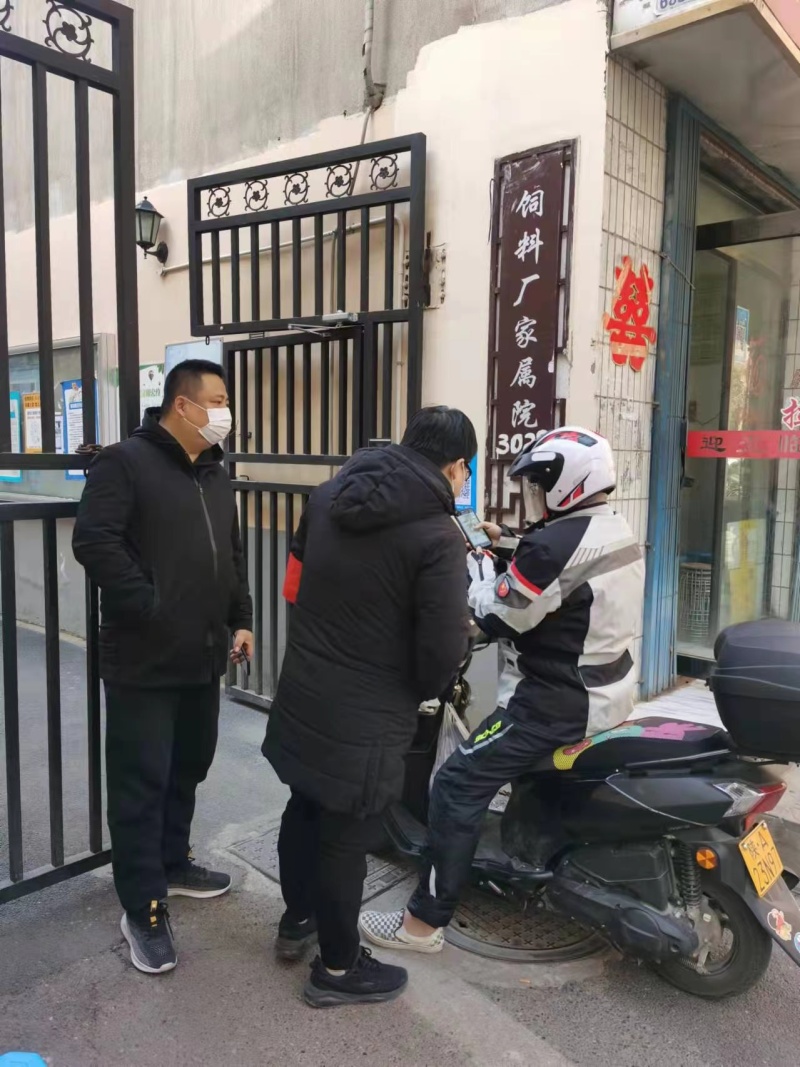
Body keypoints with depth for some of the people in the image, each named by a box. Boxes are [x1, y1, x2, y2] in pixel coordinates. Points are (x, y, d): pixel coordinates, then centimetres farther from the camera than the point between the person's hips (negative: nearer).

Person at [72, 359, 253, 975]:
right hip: (143, 662, -7)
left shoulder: (216, 476, 14)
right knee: (141, 784, 2)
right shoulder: (126, 462, -9)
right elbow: (94, 541, -20)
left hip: (204, 659, 8)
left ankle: (172, 865, 38)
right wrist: (148, 606, -21)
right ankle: (144, 908, 15)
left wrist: (241, 620, 13)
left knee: (188, 771, 19)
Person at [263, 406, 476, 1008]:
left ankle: (298, 921, 45)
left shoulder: (329, 496, 1)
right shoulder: (437, 535, -20)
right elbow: (445, 650, -21)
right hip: (366, 715, -7)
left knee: (305, 808, 24)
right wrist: (422, 690, 0)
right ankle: (338, 969, 30)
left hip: (302, 693, 7)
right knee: (347, 835, 10)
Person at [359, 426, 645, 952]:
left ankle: (425, 921, 3)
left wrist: (473, 562, -1)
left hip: (560, 702, -10)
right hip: (609, 692, 10)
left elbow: (499, 618, -17)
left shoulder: (556, 543, -25)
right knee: (527, 767, 35)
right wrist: (508, 543, 19)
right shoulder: (616, 530, 5)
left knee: (459, 787, -5)